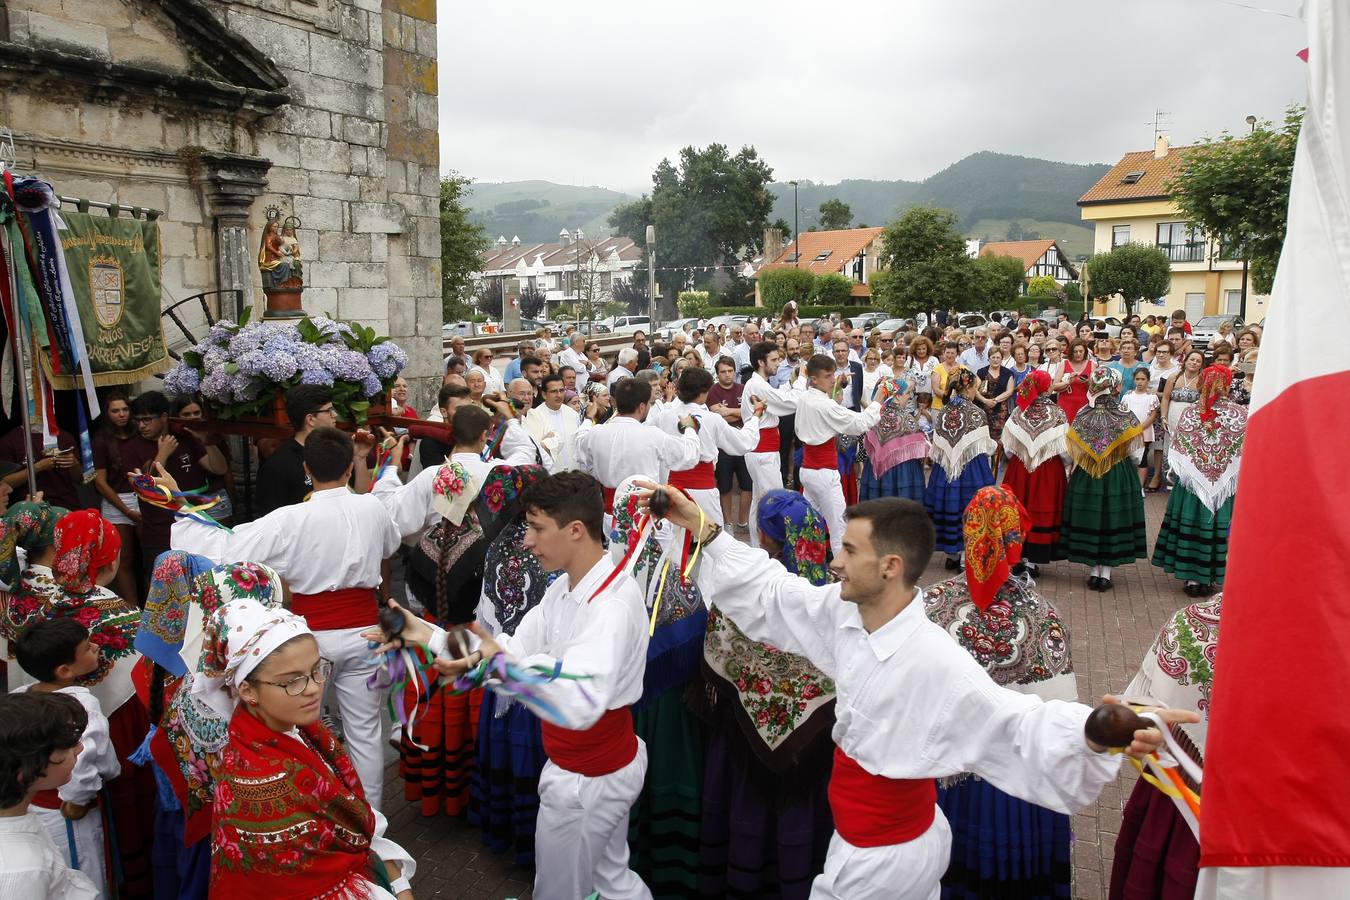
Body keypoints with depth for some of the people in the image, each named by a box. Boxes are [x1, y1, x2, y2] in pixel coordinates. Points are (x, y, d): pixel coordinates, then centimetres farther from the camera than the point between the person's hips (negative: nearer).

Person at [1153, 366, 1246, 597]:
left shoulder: (1189, 413, -5)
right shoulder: (1240, 415, -8)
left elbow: (1177, 452, -1)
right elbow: (1245, 453, -6)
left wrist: (1176, 475, 12)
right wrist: (1235, 477, 6)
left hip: (1192, 484, 1)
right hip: (1226, 486, -1)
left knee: (1192, 525, 8)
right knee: (1218, 528, 7)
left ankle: (1192, 578, 14)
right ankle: (1211, 579, 14)